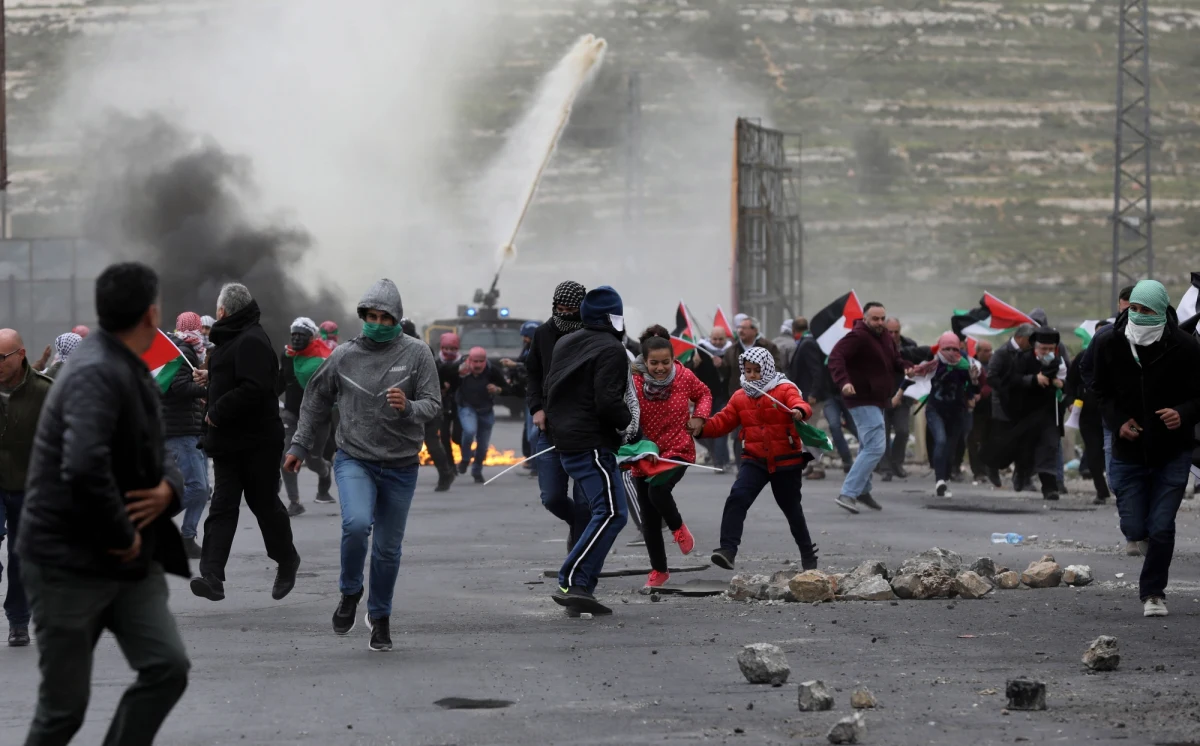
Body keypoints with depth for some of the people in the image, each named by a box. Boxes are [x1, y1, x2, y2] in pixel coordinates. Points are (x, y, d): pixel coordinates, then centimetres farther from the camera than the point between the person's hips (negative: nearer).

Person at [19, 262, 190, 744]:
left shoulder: (134, 376, 10)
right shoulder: (97, 374, -20)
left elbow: (156, 458, 20)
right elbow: (84, 469, -35)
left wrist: (168, 489, -5)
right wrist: (122, 536, -21)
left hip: (128, 562, 8)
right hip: (68, 563, -8)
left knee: (167, 667, -7)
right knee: (65, 704, -1)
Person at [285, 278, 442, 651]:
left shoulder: (417, 353, -4)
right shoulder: (344, 356, -1)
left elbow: (433, 404, -8)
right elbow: (316, 400, 14)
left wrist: (407, 408, -29)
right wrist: (299, 445, 15)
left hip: (400, 466, 0)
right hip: (354, 459, 0)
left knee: (388, 548, 7)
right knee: (357, 524, -25)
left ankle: (380, 615, 29)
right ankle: (349, 592, 1)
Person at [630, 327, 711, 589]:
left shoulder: (684, 377, -9)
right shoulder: (634, 383, -15)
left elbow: (704, 394, 12)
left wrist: (699, 416, -6)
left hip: (678, 450, -1)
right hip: (645, 457, 1)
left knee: (658, 489, -30)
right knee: (649, 519, 8)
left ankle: (678, 528, 2)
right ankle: (659, 570, 26)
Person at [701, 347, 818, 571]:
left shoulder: (784, 390, -5)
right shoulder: (740, 397, 8)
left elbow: (799, 403, -23)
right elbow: (723, 421, 6)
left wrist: (799, 411, -48)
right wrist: (701, 427, -12)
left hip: (786, 461, -3)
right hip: (754, 460, 3)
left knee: (791, 508, 12)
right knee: (737, 498, -21)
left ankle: (808, 556, 33)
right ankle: (728, 550, -27)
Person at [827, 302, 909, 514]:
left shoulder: (885, 337, 12)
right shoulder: (858, 337, -18)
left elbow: (895, 358, 25)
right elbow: (835, 357, -28)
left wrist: (905, 367, 1)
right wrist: (843, 381, -45)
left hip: (878, 400, 10)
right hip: (863, 400, -10)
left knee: (868, 447, 22)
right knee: (875, 447, -18)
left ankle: (863, 490, 38)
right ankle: (847, 494, -19)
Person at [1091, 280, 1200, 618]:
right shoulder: (1110, 345, -4)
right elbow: (1101, 390, 9)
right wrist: (1117, 422, -8)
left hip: (1172, 451, -2)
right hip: (1129, 450, 2)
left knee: (1161, 527, -5)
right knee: (1134, 526, 3)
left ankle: (1153, 593, 11)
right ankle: (1150, 545, 39)